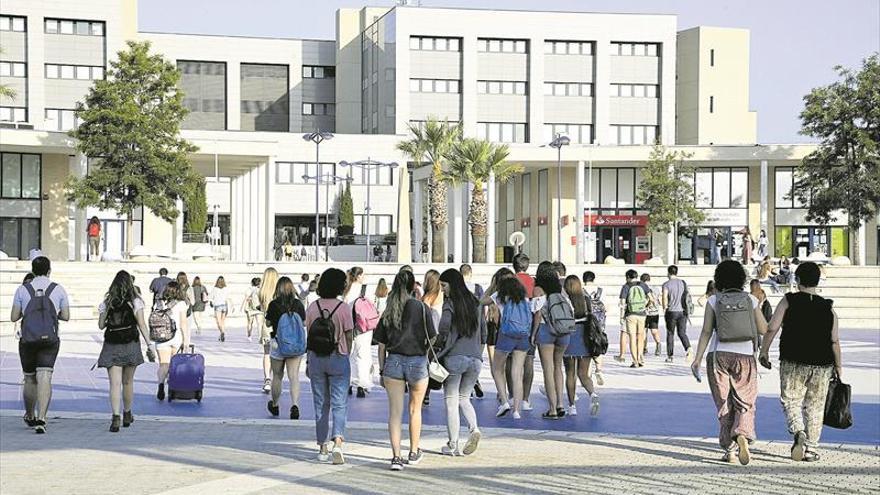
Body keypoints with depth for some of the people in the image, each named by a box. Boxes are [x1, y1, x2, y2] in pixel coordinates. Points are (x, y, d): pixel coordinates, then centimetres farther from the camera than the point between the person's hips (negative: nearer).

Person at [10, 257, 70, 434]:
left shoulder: (22, 290, 2)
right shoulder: (58, 289, 3)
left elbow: (14, 317, 3)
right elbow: (66, 316, 8)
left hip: (28, 339, 1)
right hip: (49, 339, -1)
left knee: (29, 379, 16)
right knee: (44, 378, -8)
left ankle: (29, 416, 33)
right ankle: (41, 419, -23)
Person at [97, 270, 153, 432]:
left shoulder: (107, 302, 2)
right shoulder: (135, 301, -2)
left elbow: (101, 325, 4)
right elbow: (142, 325, -6)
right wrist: (149, 345, -5)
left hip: (111, 346, 0)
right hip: (130, 345, 0)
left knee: (115, 383, -4)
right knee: (128, 382, 15)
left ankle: (116, 417, -20)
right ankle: (127, 415, 29)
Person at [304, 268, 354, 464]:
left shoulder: (312, 307, -1)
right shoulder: (343, 308, -10)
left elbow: (309, 336, 4)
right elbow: (348, 338, -5)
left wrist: (309, 362, 13)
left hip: (316, 359, 3)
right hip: (338, 359, -3)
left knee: (321, 404, 12)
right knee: (339, 404, 0)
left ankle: (323, 448, 15)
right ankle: (337, 443, -18)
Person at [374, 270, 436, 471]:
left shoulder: (389, 311, 3)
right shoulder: (422, 308, -5)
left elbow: (381, 345, 4)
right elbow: (431, 338, -5)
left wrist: (382, 371, 11)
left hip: (393, 361, 1)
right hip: (417, 362, -1)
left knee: (395, 411, 2)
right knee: (415, 409, 16)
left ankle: (396, 456, -6)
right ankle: (414, 453, 27)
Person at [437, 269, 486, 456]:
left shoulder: (450, 303, -6)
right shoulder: (475, 303, 12)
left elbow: (444, 327, -19)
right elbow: (483, 331, 15)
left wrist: (441, 342, -3)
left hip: (455, 357, -5)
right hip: (475, 359, 5)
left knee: (451, 401, 3)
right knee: (464, 398, 18)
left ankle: (452, 445, 3)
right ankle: (474, 428, -8)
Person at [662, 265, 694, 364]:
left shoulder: (666, 284, -7)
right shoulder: (683, 283, 7)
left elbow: (664, 298, -15)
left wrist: (664, 309, 1)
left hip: (671, 312, -3)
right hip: (682, 311, 3)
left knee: (670, 334, 9)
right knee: (682, 333, 5)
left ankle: (670, 356, 13)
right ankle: (688, 349, -21)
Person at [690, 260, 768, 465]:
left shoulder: (714, 300, -1)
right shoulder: (750, 300, 1)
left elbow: (706, 332, -7)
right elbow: (763, 330, 5)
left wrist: (698, 358, -7)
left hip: (718, 356, 0)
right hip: (744, 356, 0)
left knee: (724, 405, 9)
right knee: (745, 404, 7)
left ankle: (730, 449, 6)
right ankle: (742, 435, -21)